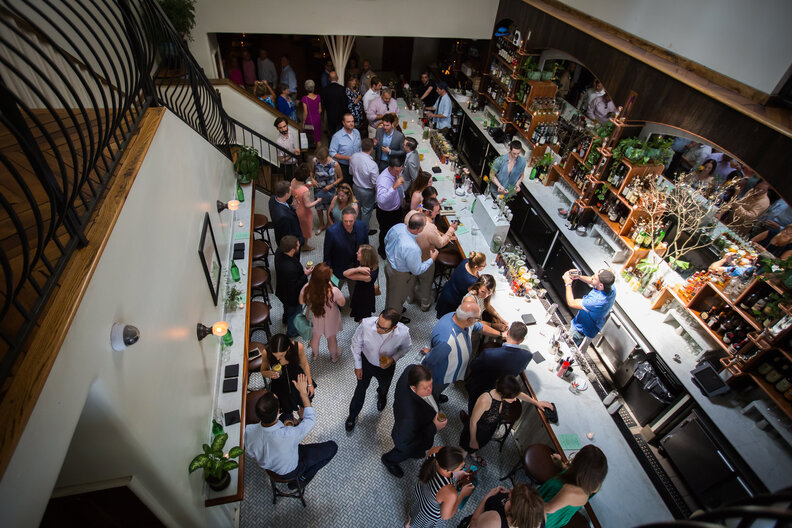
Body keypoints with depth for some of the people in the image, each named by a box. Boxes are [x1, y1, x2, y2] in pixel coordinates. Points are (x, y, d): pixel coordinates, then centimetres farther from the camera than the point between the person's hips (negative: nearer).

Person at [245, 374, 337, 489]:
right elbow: (311, 418, -25)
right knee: (332, 446, 6)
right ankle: (302, 478, 14)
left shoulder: (248, 430, -31)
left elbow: (251, 454, -8)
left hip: (264, 465, 5)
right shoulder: (289, 435, -45)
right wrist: (303, 391, -18)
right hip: (288, 471, -4)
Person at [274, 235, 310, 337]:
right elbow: (294, 287, -32)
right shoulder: (290, 269, -47)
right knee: (295, 312, 24)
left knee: (287, 307, 39)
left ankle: (286, 318, 71)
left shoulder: (279, 251, -22)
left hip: (282, 290, 8)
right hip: (292, 296, -8)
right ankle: (292, 332, 52)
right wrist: (305, 274, -28)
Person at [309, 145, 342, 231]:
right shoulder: (314, 161, -19)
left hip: (330, 190, -2)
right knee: (319, 208, 20)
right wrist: (312, 179, -18)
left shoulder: (335, 164, -26)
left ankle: (329, 224, 47)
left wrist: (331, 186, -21)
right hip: (318, 188, 2)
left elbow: (340, 177, -11)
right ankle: (321, 225, 46)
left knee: (329, 208, 19)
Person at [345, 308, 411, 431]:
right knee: (361, 388, 25)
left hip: (386, 366, 1)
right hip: (366, 361, -1)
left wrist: (393, 359, -27)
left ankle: (381, 396, 72)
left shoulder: (403, 333, -37)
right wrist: (358, 365, -7)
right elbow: (356, 343, -16)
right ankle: (353, 415, 55)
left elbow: (406, 347, -11)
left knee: (384, 387, 33)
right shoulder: (366, 324, -38)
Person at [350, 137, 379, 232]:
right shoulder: (372, 165, -35)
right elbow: (376, 183, -24)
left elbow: (351, 172, 2)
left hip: (355, 186, 6)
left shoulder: (354, 156, -15)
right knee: (366, 211, 17)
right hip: (367, 191, -6)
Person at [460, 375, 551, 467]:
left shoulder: (506, 394, -29)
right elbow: (473, 422, -29)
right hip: (476, 430, -5)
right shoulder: (485, 401, -47)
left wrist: (537, 403, 6)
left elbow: (520, 394, -2)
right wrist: (473, 440, -15)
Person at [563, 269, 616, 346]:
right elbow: (592, 282, 5)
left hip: (581, 330, -8)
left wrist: (568, 284, -18)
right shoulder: (611, 288, -19)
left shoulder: (597, 301, -43)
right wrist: (579, 277, -13)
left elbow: (571, 303, -29)